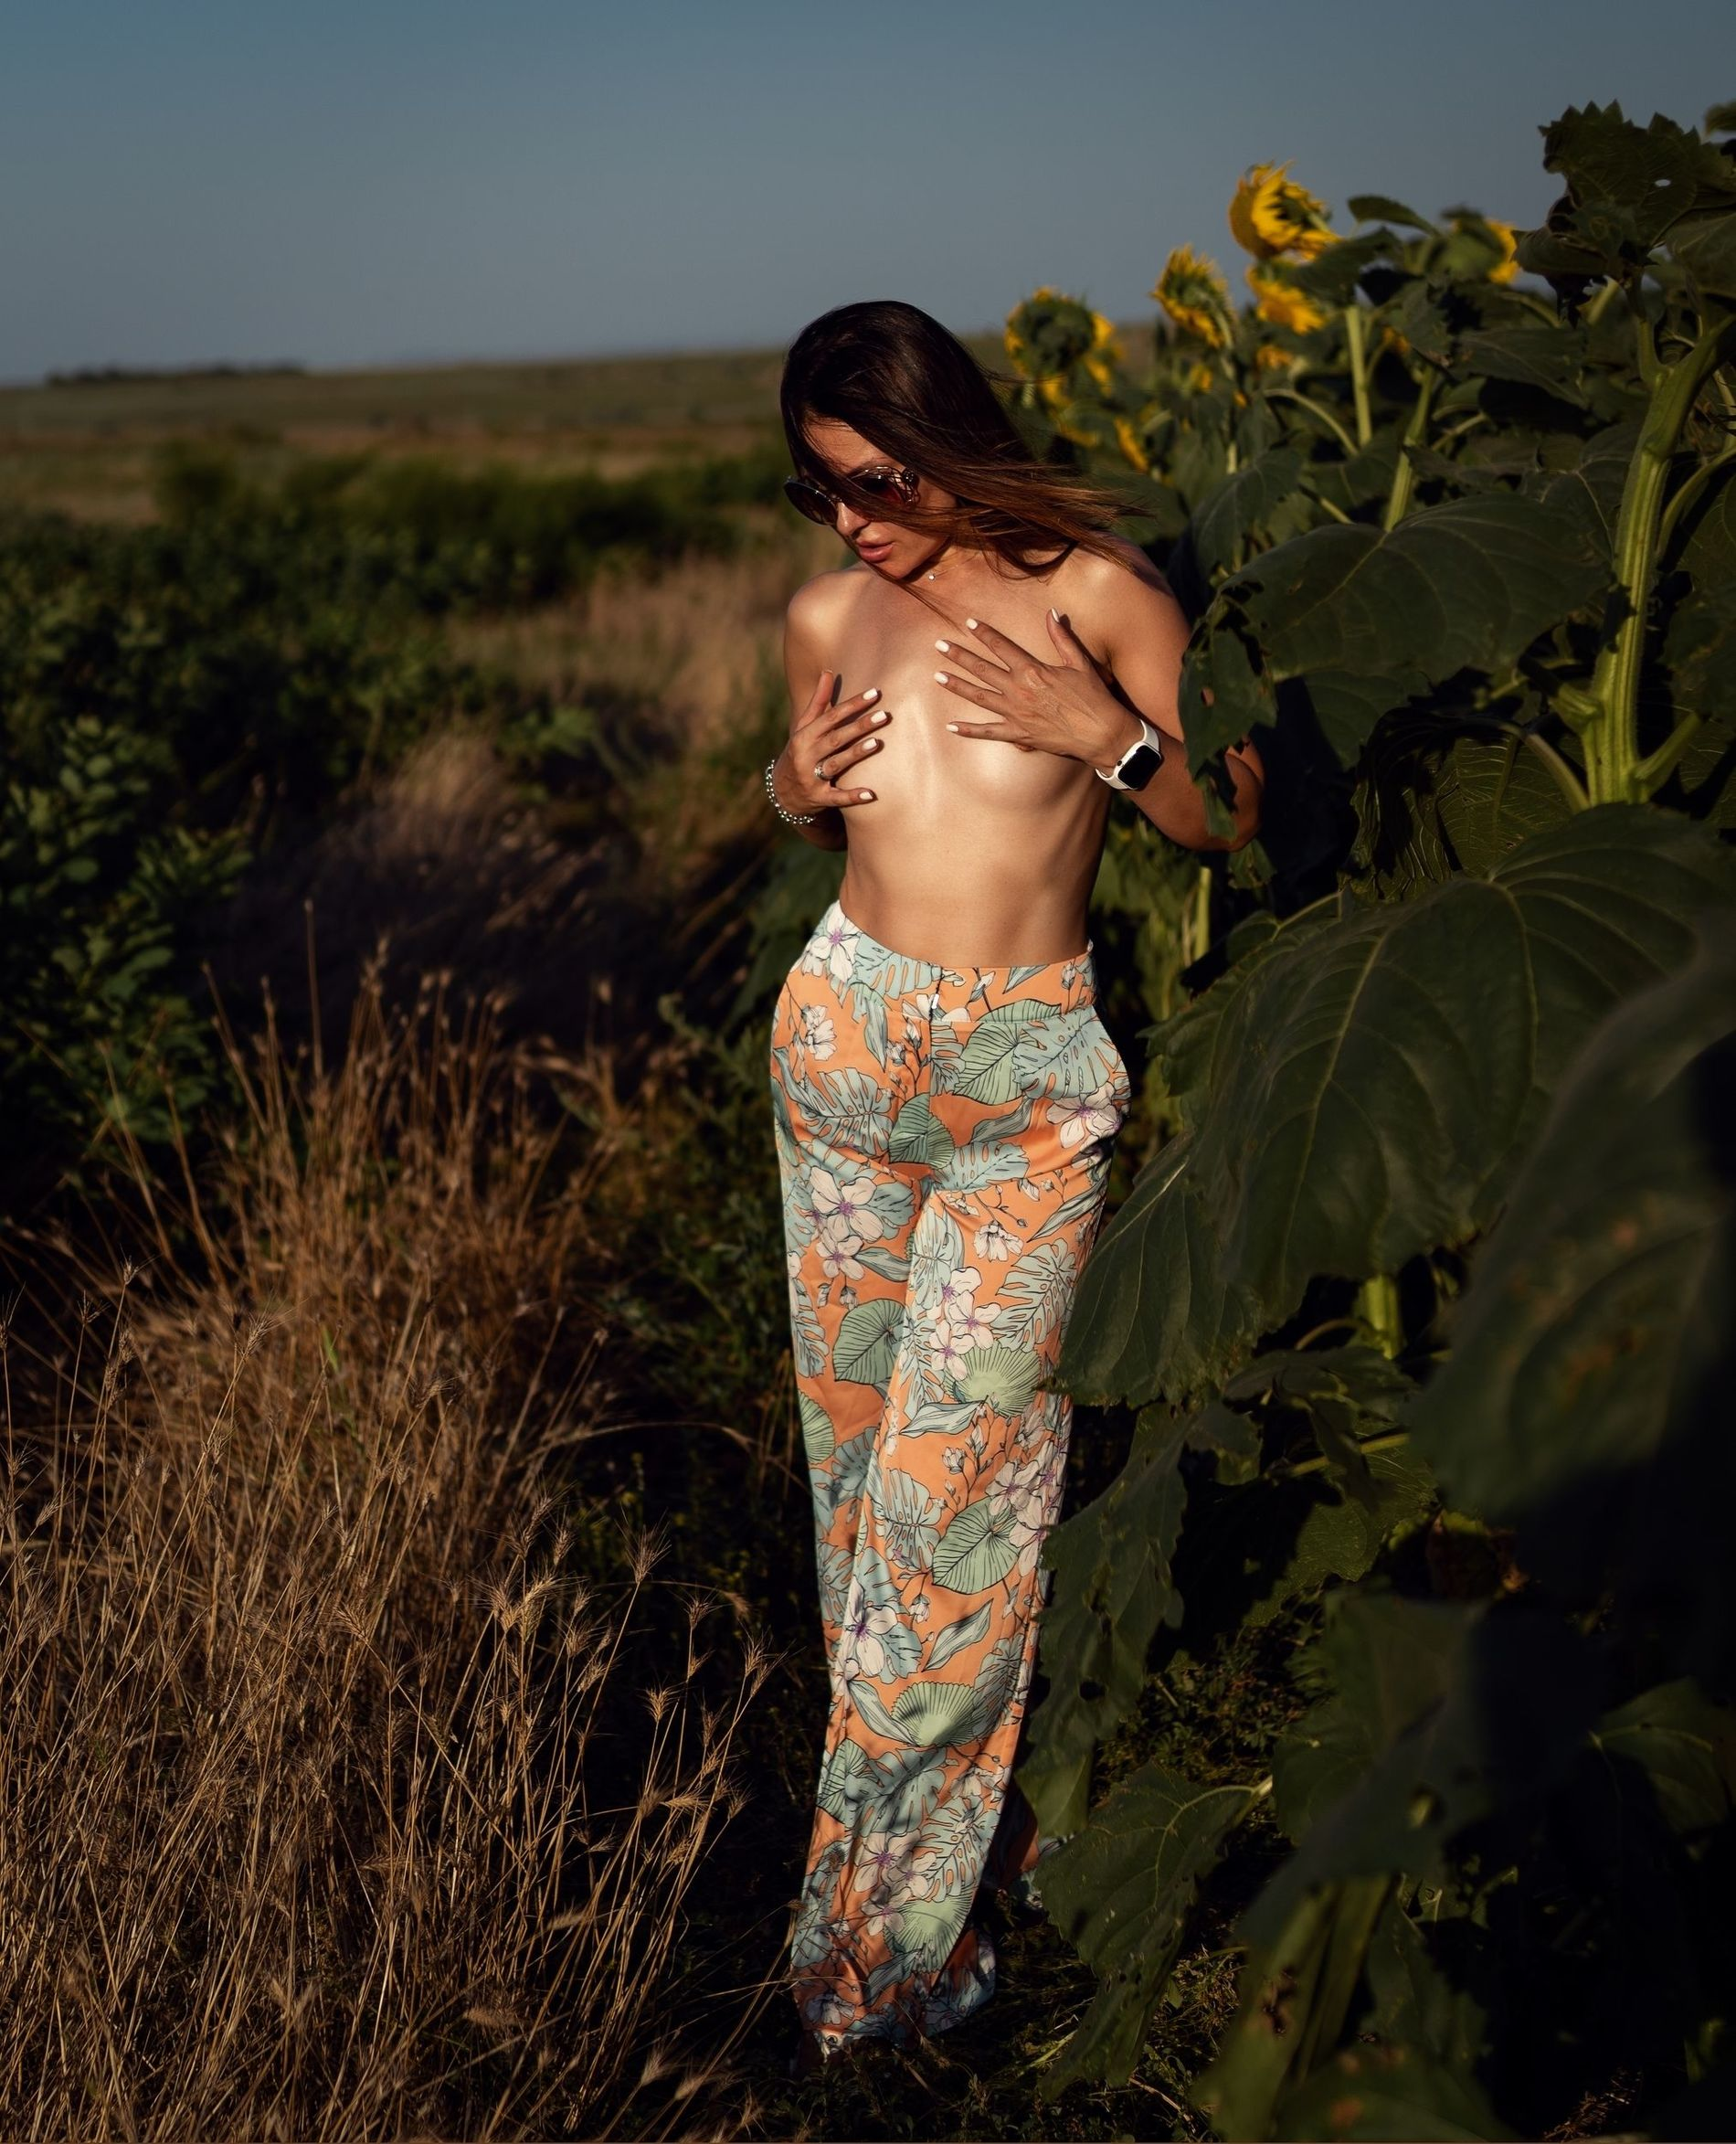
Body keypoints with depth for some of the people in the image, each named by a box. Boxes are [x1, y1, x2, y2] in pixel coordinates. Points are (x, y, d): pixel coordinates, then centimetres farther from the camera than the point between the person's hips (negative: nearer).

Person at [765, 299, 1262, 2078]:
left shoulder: (1094, 591, -7)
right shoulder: (827, 616, 4)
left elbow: (1225, 823, 0)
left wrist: (1104, 731, -17)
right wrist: (795, 783, -2)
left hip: (1029, 1080, -4)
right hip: (844, 1042, 4)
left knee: (952, 1480, -5)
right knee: (858, 1447, 9)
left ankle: (884, 1927, 10)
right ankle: (965, 1811, 29)